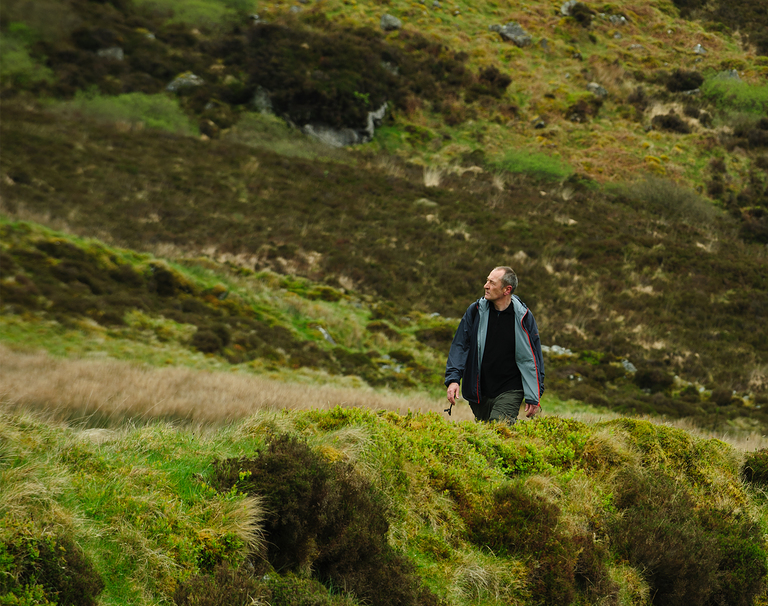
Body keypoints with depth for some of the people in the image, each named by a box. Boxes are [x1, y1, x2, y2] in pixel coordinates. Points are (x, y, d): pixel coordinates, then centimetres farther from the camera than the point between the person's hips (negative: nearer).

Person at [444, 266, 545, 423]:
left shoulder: (523, 317, -4)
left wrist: (534, 398, -1)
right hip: (479, 393, 3)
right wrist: (453, 378, -8)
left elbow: (532, 357, 1)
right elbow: (459, 346, 5)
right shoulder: (475, 311, 0)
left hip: (510, 392, -3)